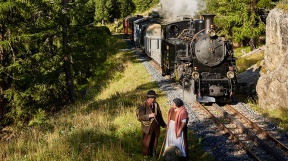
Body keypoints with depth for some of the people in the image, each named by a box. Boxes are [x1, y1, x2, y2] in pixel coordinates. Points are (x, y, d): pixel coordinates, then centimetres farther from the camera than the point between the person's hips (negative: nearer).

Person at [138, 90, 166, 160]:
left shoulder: (156, 104, -2)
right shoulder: (143, 106, -18)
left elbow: (159, 115, 9)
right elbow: (140, 117, -22)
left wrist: (163, 125, 12)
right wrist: (149, 115, -35)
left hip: (156, 126, 5)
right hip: (147, 127, -5)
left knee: (155, 140, 18)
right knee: (146, 141, 11)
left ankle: (153, 152, 40)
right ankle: (145, 155, 30)